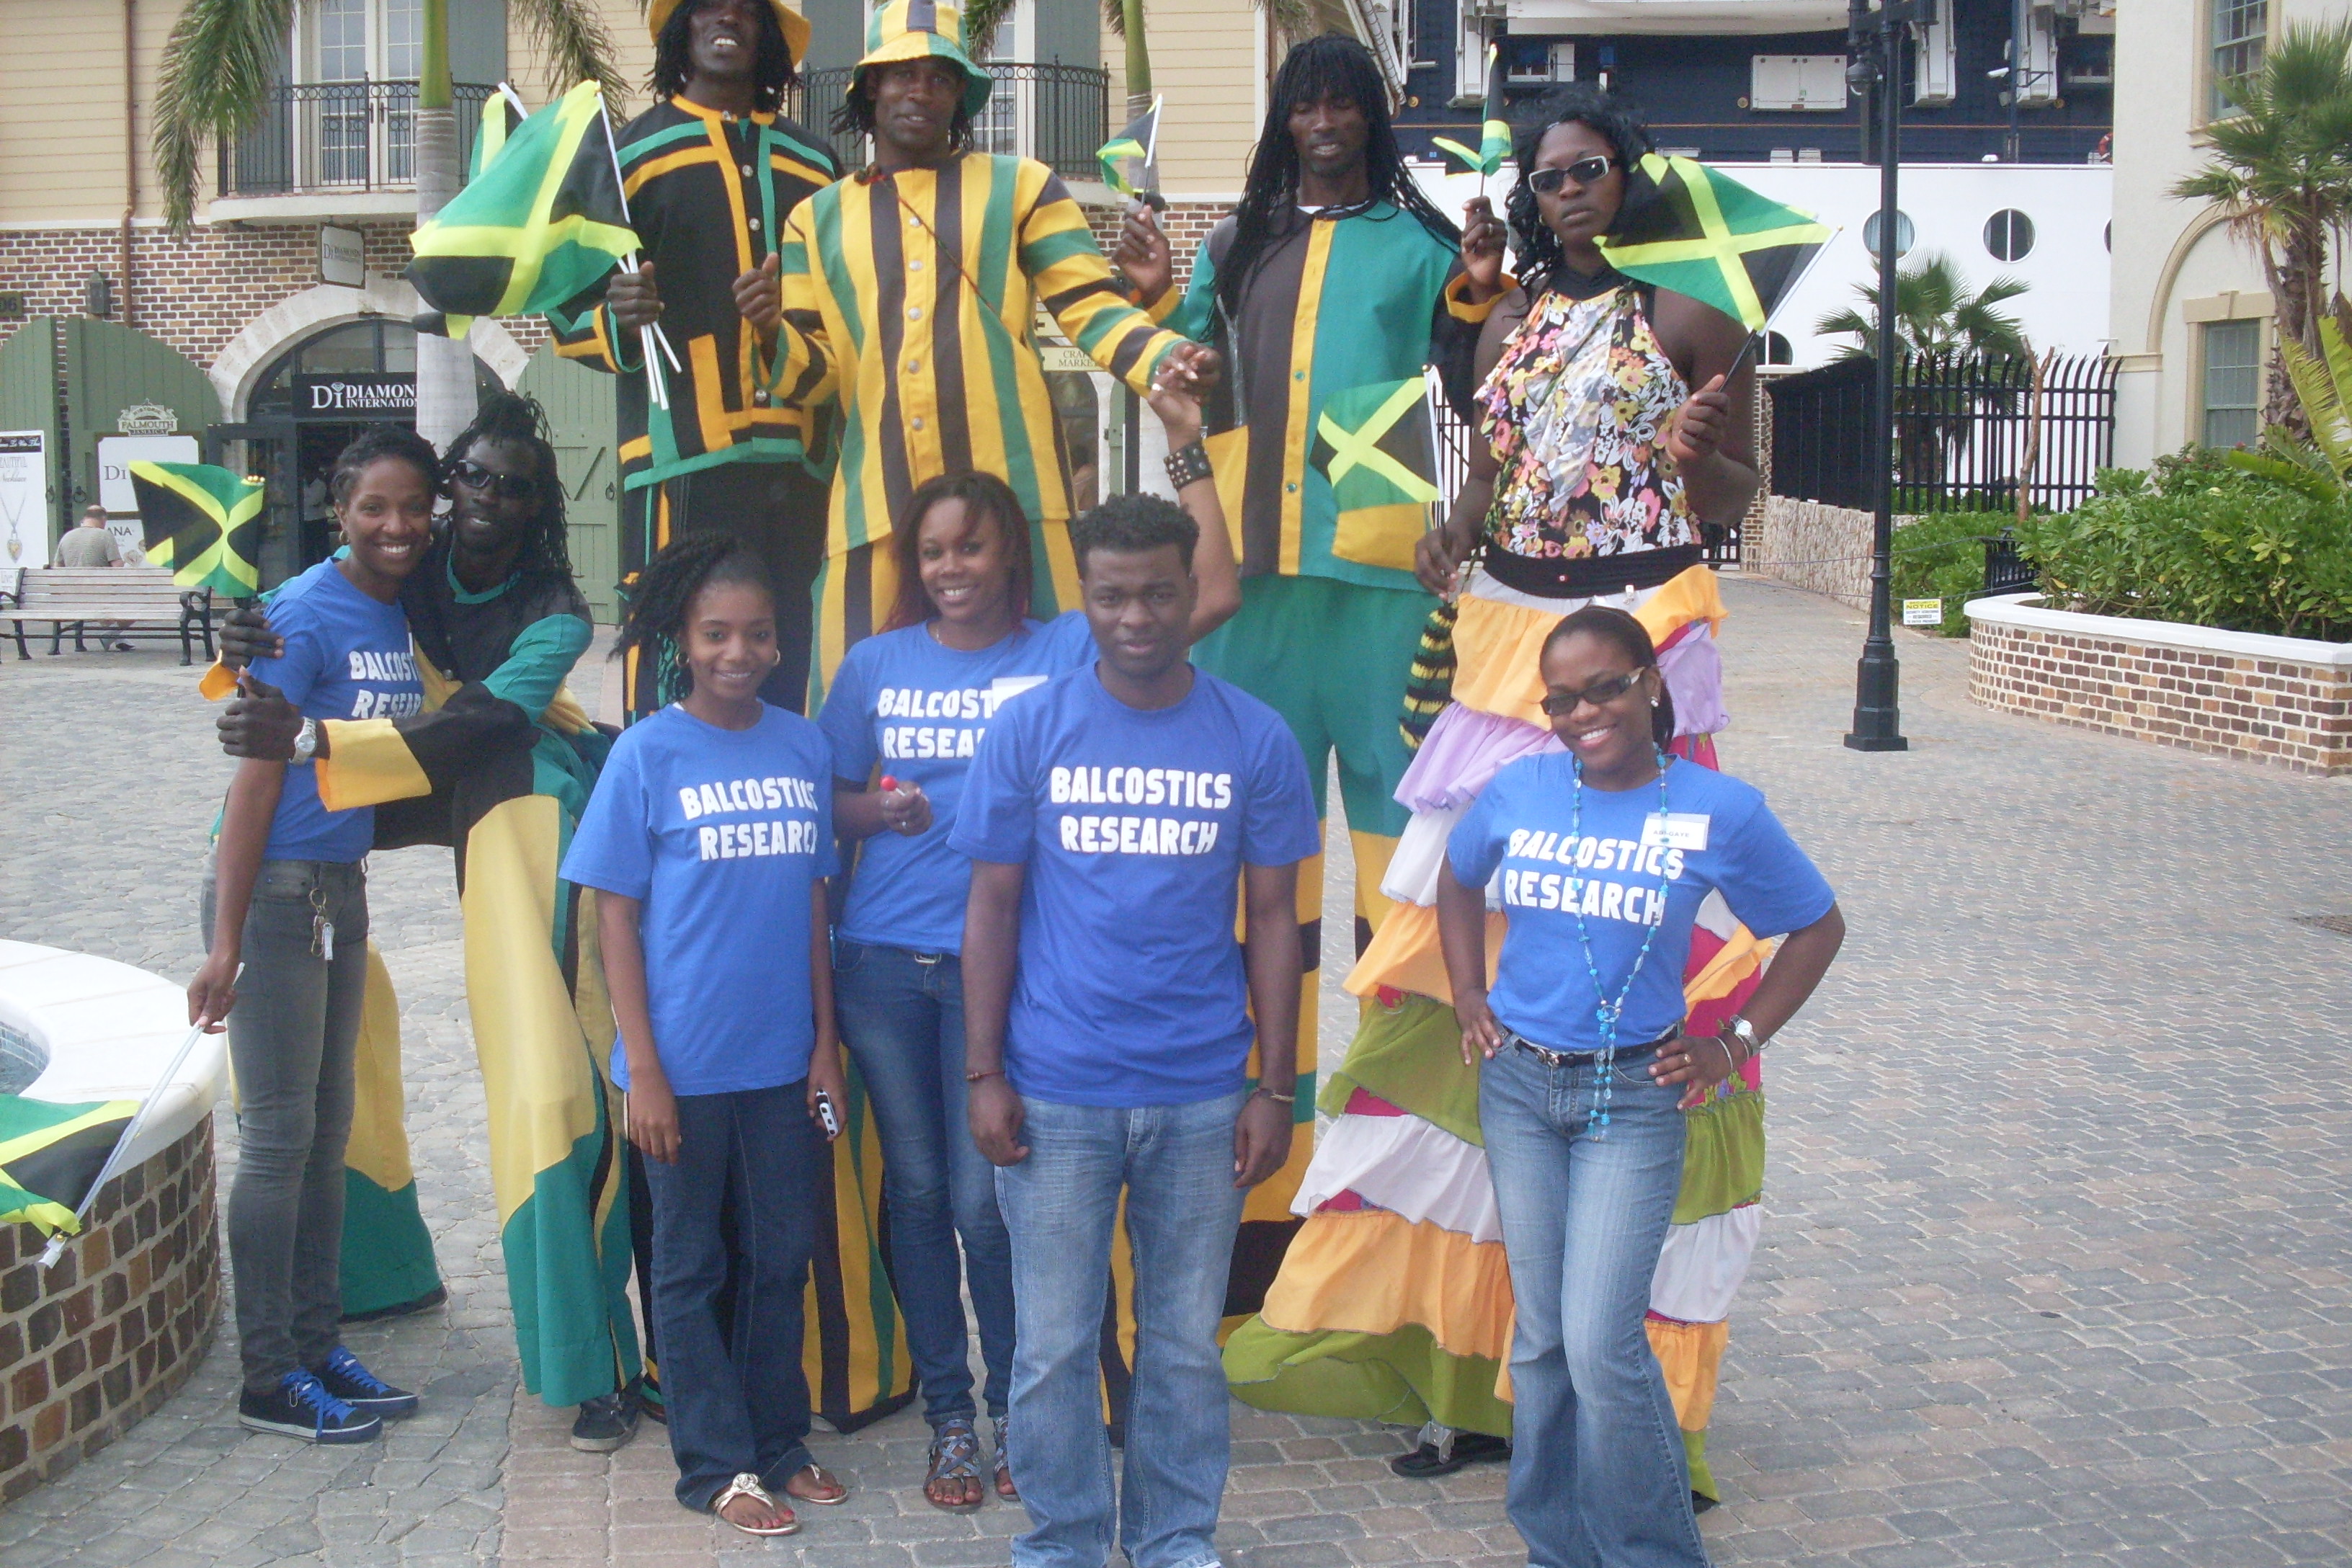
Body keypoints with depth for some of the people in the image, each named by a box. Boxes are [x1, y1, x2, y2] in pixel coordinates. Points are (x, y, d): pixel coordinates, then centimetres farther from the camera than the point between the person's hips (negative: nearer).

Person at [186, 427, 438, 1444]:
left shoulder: (407, 616, 7)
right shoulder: (308, 616, -15)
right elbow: (256, 777, -17)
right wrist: (227, 941, -20)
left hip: (344, 892, 8)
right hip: (275, 892, -8)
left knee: (326, 1129, 14)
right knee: (278, 1135, -3)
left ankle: (315, 1347, 23)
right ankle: (269, 1379, 5)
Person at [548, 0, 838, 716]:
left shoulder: (813, 162, 20)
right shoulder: (631, 152, 11)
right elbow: (569, 307, 9)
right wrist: (617, 321, -13)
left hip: (800, 462, 3)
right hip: (685, 458, -3)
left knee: (800, 677, -1)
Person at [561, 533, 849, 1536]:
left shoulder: (802, 746, 3)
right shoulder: (647, 754, -7)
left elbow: (813, 898, 8)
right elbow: (615, 917, -6)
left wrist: (826, 1043, 5)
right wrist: (643, 1070, -10)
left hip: (783, 1064, 4)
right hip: (687, 1066, -3)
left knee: (781, 1257, 13)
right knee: (692, 1270, 8)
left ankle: (779, 1441, 28)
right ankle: (717, 1464, 19)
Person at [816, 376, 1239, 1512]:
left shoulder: (1066, 651, 0)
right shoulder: (875, 664, 7)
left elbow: (1213, 598, -7)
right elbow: (827, 802, 12)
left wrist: (1188, 449, -9)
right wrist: (878, 810, -11)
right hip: (883, 960, 3)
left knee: (985, 1199, -4)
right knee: (917, 1189, 9)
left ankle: (1015, 1410, 16)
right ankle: (947, 1415, 22)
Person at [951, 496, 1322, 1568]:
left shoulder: (1255, 740, 1)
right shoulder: (1029, 731, 0)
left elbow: (1272, 919, 4)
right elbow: (992, 905, 2)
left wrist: (1275, 1089, 1)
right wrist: (984, 1075, -2)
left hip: (1201, 1096, 1)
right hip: (1056, 1092, -1)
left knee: (1186, 1341, 10)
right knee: (1054, 1346, 5)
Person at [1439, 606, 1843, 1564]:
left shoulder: (1719, 812, -8)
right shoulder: (1518, 791, 0)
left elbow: (1816, 929, 5)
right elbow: (1458, 883, 22)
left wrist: (1734, 1045, 0)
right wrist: (1468, 999, 11)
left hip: (1633, 1098, -3)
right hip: (1517, 1086, 4)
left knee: (1601, 1346, -11)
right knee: (1540, 1339, 10)